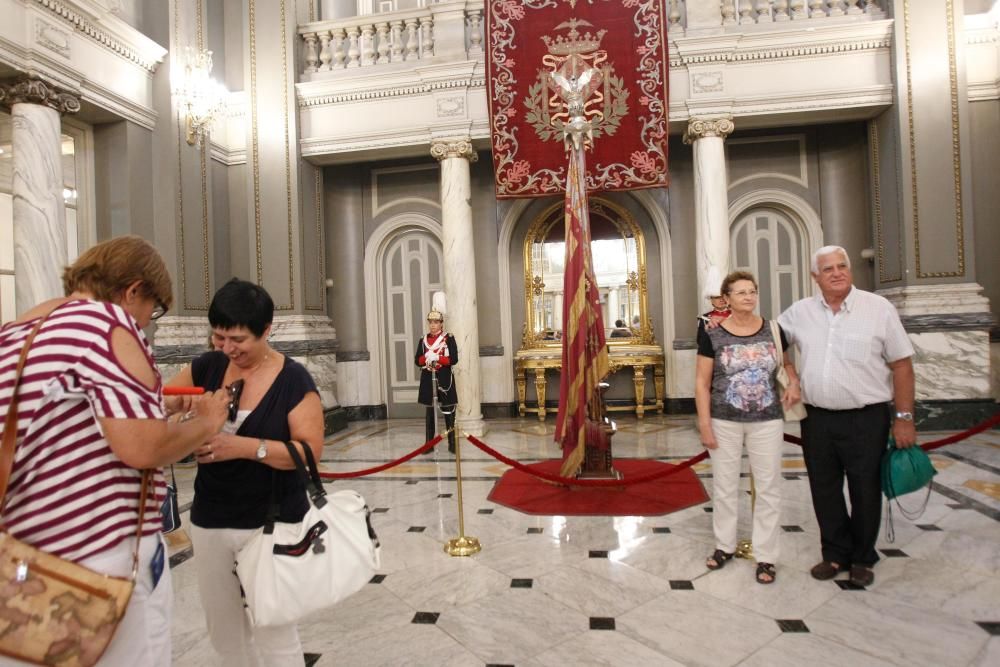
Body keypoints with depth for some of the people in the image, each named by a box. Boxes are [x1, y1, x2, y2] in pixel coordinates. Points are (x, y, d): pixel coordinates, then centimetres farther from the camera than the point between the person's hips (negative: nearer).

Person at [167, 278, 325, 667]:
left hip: (271, 522, -5)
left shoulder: (293, 379, -14)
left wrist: (246, 447, -29)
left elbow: (310, 449, -17)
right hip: (209, 521, 5)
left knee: (273, 632, 7)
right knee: (223, 630, 21)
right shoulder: (208, 367, 0)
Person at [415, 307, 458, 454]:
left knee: (448, 411, 1)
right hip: (428, 380, 3)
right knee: (429, 412, 8)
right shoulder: (423, 340, 9)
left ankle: (452, 443, 9)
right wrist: (426, 357, -14)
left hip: (445, 379, -3)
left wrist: (437, 357, -19)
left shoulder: (449, 338, -2)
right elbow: (417, 361, 5)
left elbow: (454, 359, -9)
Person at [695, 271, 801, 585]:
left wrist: (794, 382, -5)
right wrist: (704, 424, -8)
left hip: (767, 420, 2)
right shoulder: (712, 335, -6)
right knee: (724, 486, 10)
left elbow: (789, 362, 17)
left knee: (768, 488, 7)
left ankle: (765, 556, 21)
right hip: (724, 421, -1)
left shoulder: (773, 330, 1)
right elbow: (702, 383, -4)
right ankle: (725, 545, 29)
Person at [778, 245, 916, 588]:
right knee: (825, 491, 13)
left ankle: (862, 558, 29)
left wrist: (904, 418, -5)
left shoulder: (879, 308, -4)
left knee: (865, 492, 10)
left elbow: (901, 365, -3)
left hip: (866, 419, -2)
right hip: (816, 418, 3)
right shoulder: (800, 312, 3)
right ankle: (835, 553, 31)